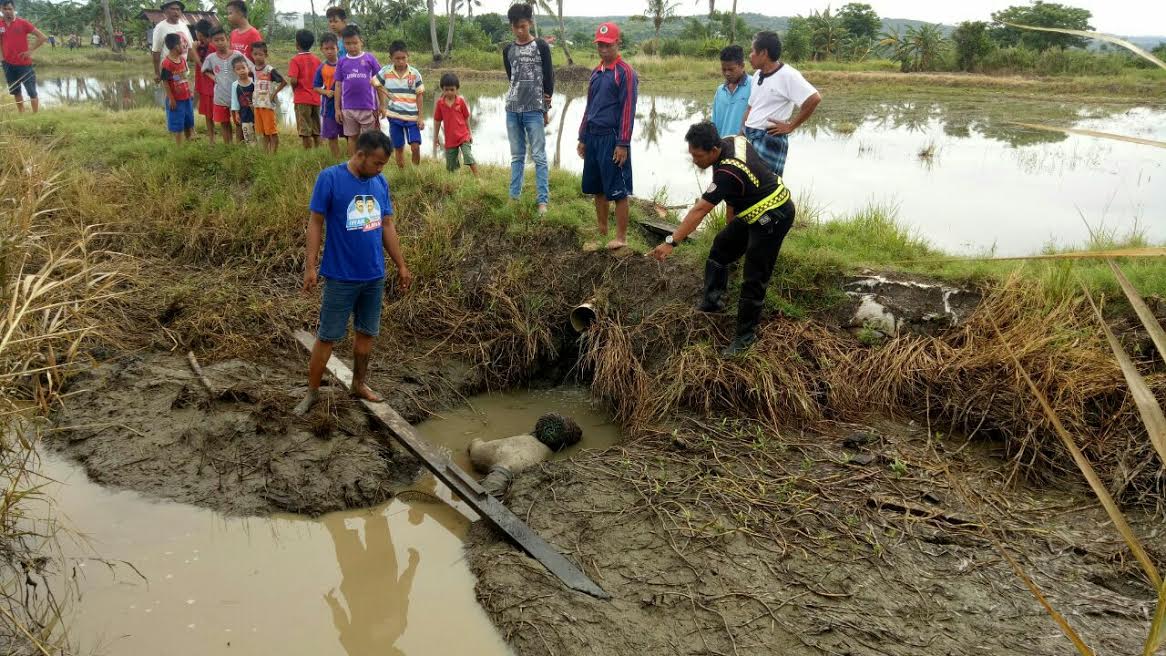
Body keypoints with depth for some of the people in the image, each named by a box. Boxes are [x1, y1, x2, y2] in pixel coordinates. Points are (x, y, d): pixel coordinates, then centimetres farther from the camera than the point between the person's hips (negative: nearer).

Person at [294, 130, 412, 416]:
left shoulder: (380, 183, 3)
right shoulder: (330, 178, -13)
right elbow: (316, 223, -10)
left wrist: (401, 265, 12)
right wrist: (310, 266, -14)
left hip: (374, 275, 5)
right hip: (341, 276, -5)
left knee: (367, 332, 15)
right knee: (327, 336, 3)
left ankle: (359, 384, 32)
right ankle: (312, 392, 17)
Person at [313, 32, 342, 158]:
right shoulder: (321, 68, 0)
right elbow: (316, 87, 3)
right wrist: (326, 92, -15)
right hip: (329, 105, 1)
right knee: (331, 136, 8)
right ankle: (337, 160, 18)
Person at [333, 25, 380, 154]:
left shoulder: (369, 58, -2)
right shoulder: (342, 62, 4)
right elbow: (338, 86, 7)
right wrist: (337, 108, 4)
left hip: (368, 107, -2)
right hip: (348, 108, 2)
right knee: (352, 137, 11)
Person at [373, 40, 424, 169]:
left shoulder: (415, 73, -4)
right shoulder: (385, 72, -4)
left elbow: (420, 96, -1)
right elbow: (375, 84, 12)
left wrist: (421, 117, -5)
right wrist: (383, 106, 9)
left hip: (412, 117, -1)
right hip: (394, 116, 1)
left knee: (415, 147, -8)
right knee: (399, 148, 7)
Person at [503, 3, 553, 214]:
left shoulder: (541, 47, -2)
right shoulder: (508, 50, 10)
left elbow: (549, 78, 0)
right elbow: (511, 77, 15)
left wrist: (546, 108, 1)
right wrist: (518, 96, 5)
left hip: (534, 110, -4)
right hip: (512, 110, 4)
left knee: (539, 156, -3)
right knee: (517, 156, 11)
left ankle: (543, 200, -2)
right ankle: (514, 196, 17)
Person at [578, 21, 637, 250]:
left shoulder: (625, 73, -9)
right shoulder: (596, 73, 14)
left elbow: (628, 110, -13)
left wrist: (622, 144, -17)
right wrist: (583, 138, 16)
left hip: (612, 139, -7)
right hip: (593, 137, 7)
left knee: (617, 190, -3)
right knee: (597, 188, 13)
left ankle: (621, 238, 4)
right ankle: (602, 230, 27)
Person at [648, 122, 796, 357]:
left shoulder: (728, 172, -33)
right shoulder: (734, 141, -6)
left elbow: (699, 211, -36)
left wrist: (671, 242, -37)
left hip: (773, 217, -10)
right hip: (753, 211, 10)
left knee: (754, 279, -4)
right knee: (721, 248, 18)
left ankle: (746, 335, 8)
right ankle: (713, 302, 30)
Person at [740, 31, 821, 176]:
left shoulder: (787, 75, -13)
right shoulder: (757, 75, 13)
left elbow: (814, 98, -19)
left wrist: (791, 126, -14)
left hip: (770, 139, -8)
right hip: (749, 138, 8)